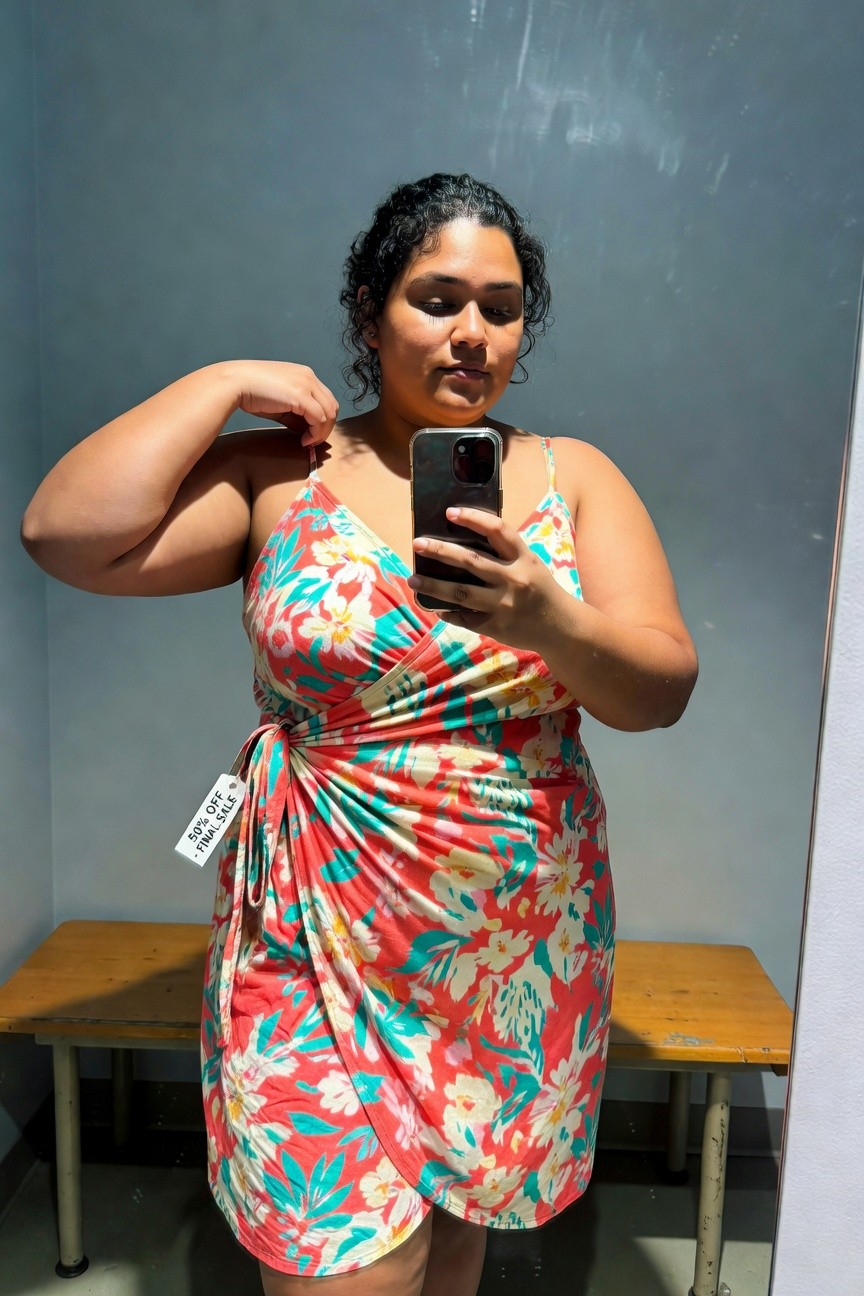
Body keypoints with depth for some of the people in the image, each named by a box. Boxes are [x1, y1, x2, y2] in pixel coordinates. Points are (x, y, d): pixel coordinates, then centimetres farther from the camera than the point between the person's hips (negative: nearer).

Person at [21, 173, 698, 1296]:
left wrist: (550, 622, -25)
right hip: (324, 938, -2)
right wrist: (222, 385, -8)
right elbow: (66, 534, -12)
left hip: (523, 941, 3)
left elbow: (661, 689, -5)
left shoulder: (574, 477, 3)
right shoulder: (280, 474, -2)